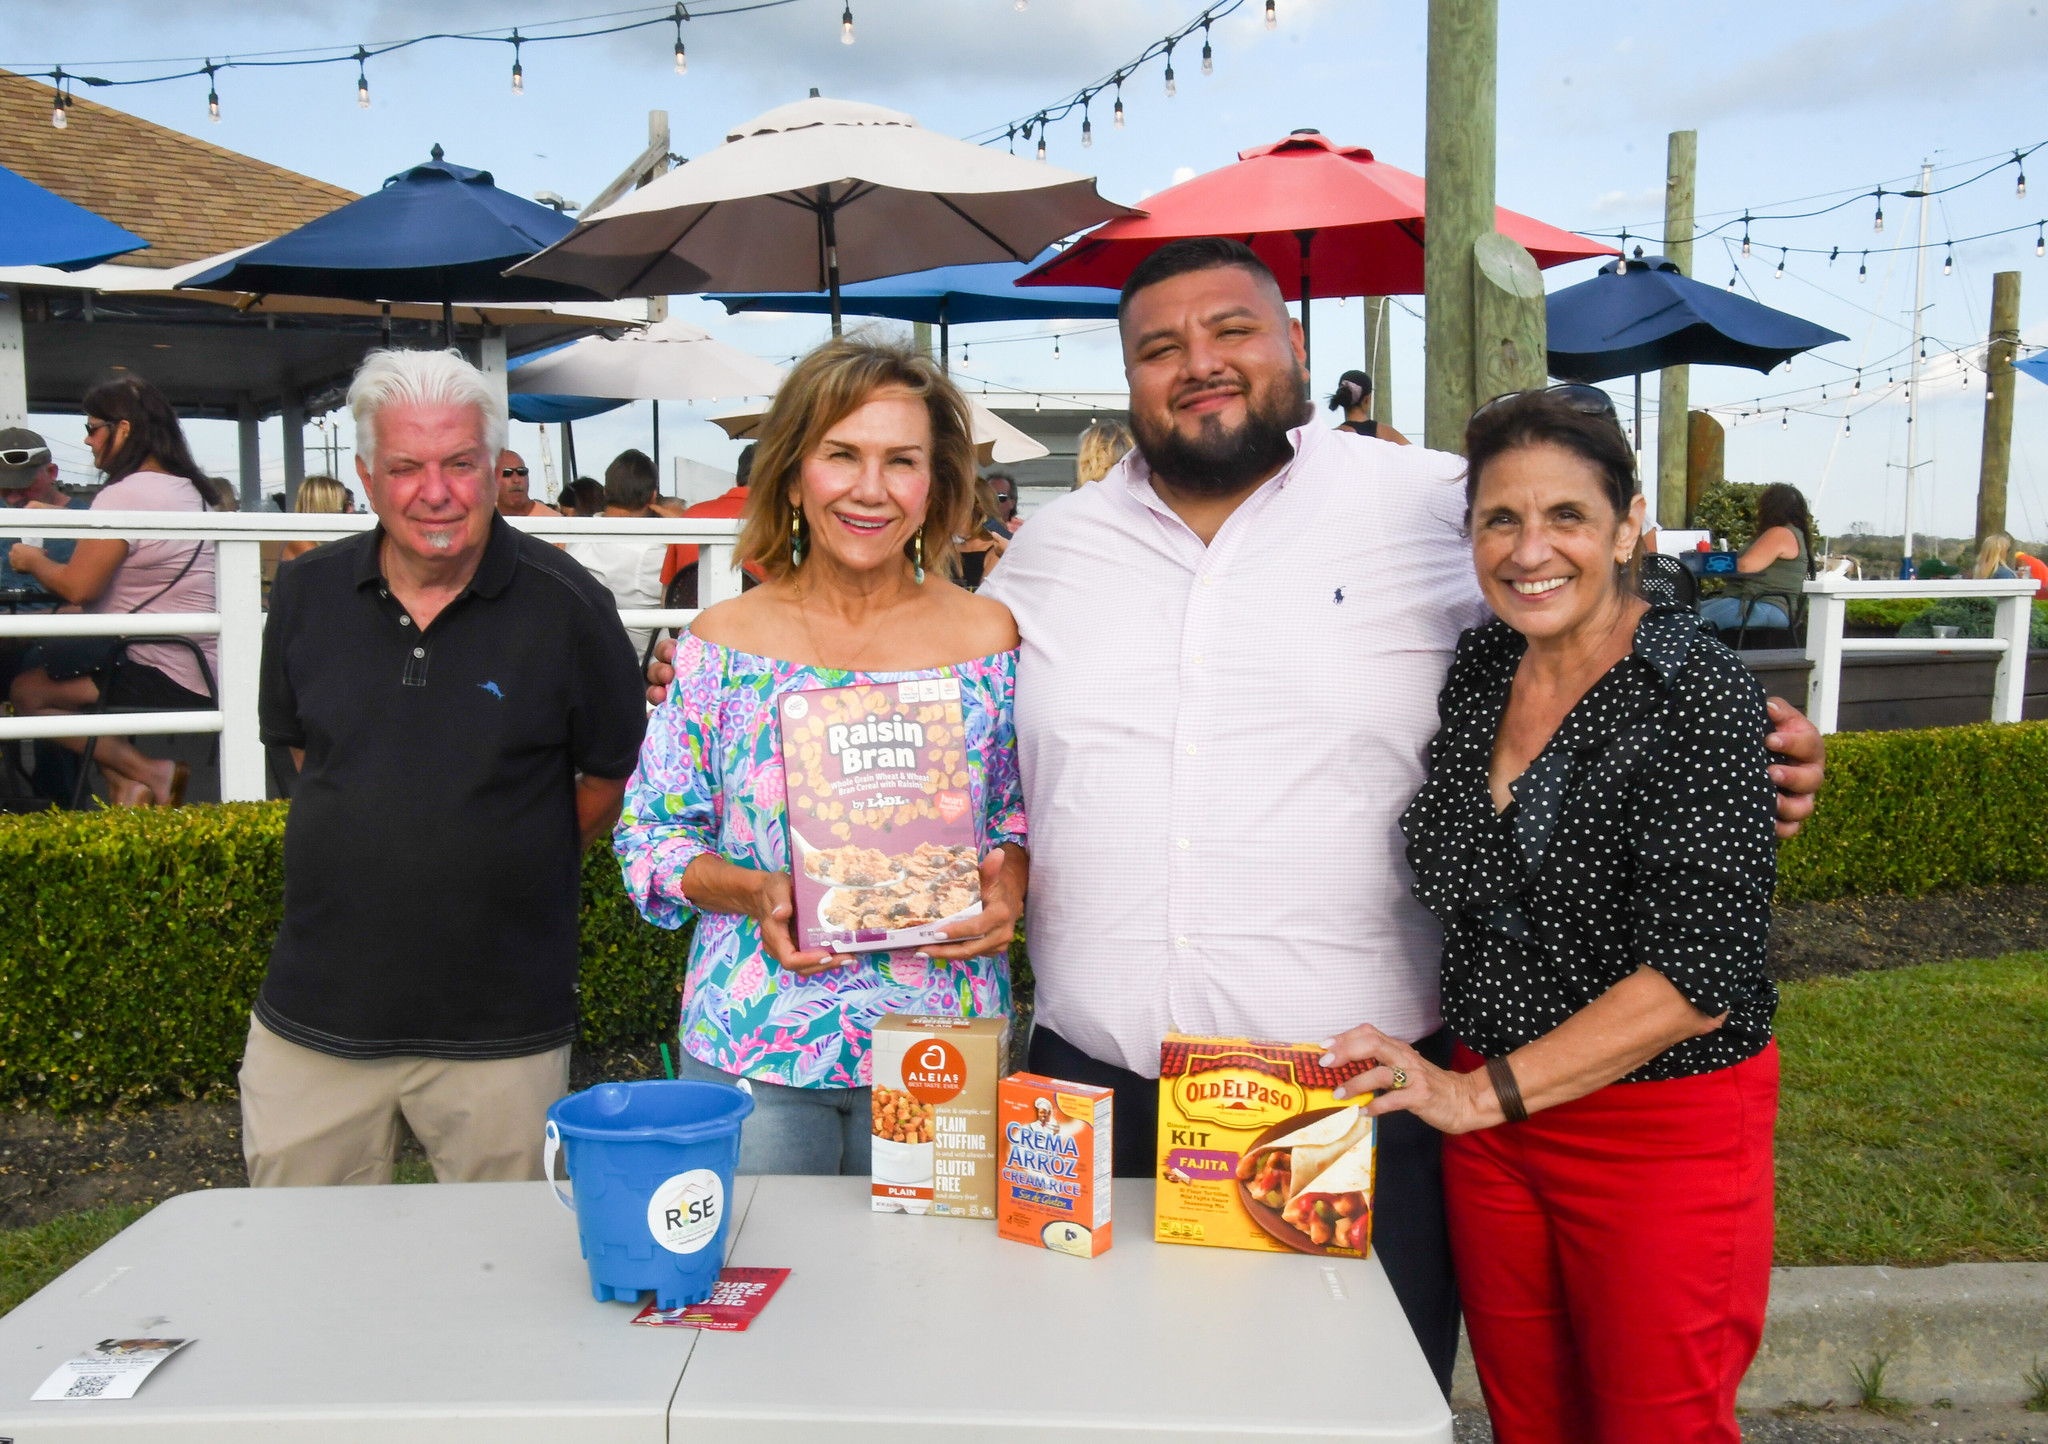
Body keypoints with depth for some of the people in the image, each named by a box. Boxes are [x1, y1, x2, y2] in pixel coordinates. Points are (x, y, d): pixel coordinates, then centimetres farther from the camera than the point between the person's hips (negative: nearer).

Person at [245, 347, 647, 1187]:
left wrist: (515, 869, 4)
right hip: (315, 1016, 3)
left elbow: (612, 775, 2)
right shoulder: (307, 593, 2)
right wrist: (383, 859, 12)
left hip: (500, 1030, -3)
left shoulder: (566, 606, -9)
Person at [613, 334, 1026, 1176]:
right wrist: (752, 893, -15)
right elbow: (651, 831, 2)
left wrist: (1005, 889, -14)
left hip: (940, 1051, 1)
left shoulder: (990, 640, -1)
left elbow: (1027, 820, 7)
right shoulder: (722, 642, -2)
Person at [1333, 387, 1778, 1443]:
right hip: (1486, 1114, 5)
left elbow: (1700, 975, -21)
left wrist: (1483, 1094, -20)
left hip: (1663, 1126, -5)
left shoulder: (1698, 694, -16)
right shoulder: (1477, 671, 2)